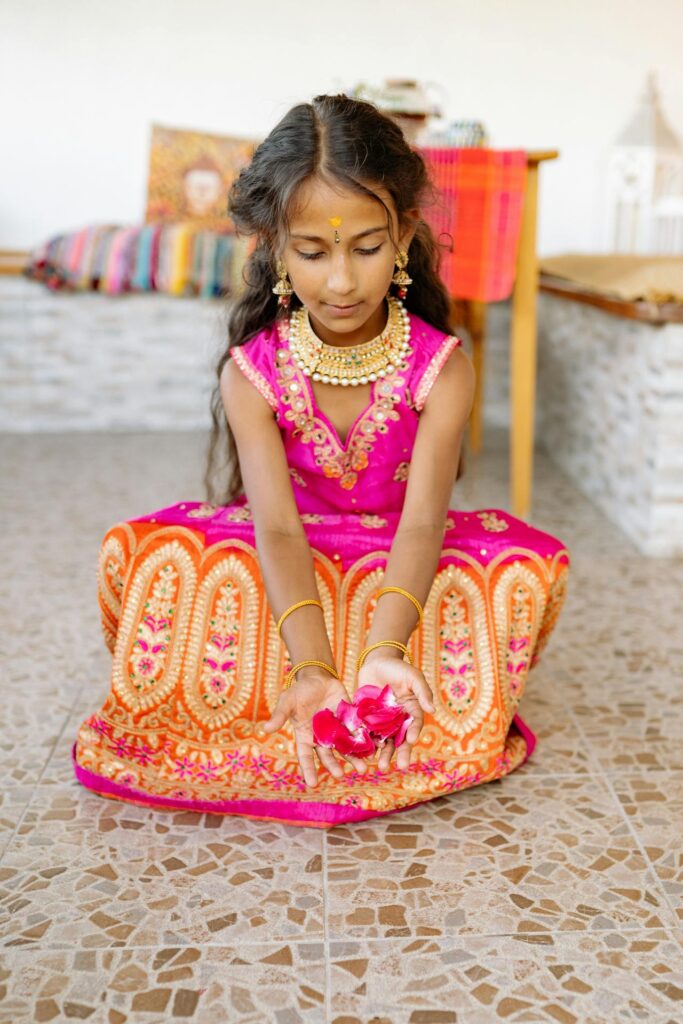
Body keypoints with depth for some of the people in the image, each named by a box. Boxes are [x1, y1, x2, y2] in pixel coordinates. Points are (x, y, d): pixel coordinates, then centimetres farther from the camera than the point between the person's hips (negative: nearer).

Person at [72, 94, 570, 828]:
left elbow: (421, 523, -30)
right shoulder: (251, 374, -17)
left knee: (533, 563, -28)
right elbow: (278, 529, -27)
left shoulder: (441, 368, -18)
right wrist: (311, 671, -43)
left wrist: (385, 650, -48)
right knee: (135, 551, -25)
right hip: (288, 577, 1)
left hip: (397, 570, 0)